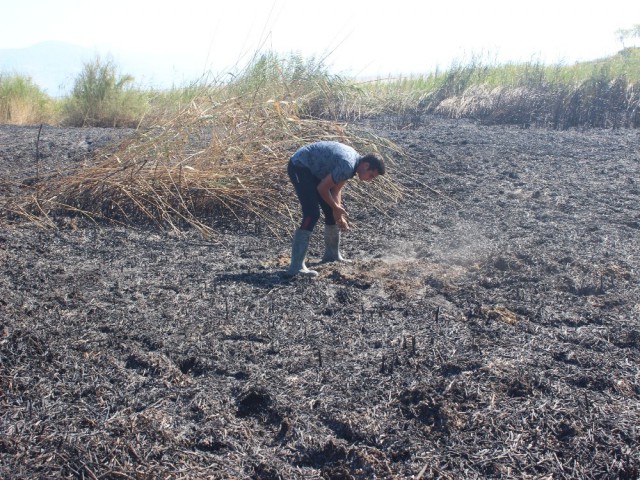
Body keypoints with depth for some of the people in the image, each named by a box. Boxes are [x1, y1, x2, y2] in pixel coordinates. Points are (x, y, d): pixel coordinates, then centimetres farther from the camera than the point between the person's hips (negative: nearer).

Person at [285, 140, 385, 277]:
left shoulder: (354, 160, 3)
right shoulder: (347, 165, -27)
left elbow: (336, 189, 8)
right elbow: (322, 188, -21)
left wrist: (338, 213, 0)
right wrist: (336, 208, -6)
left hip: (312, 169, 10)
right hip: (299, 167, -10)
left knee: (331, 211, 13)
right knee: (312, 215, -19)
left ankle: (332, 255, 30)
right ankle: (296, 267, -20)